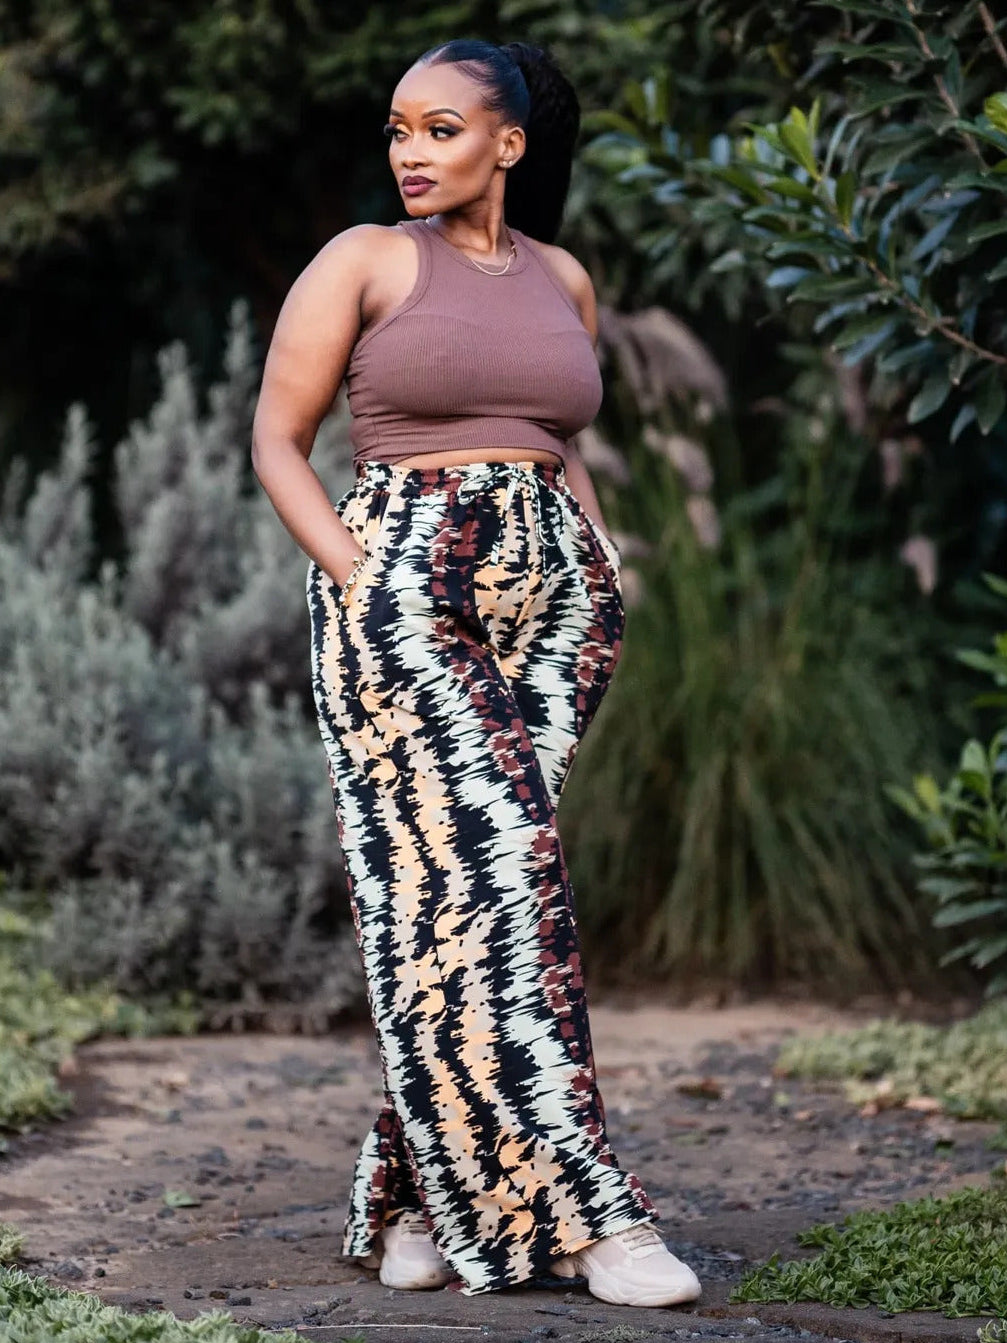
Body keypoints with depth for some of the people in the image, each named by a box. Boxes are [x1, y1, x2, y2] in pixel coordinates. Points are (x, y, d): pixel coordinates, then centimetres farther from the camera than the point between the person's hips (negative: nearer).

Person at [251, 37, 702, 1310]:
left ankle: (418, 1198, 10)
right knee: (478, 881, -14)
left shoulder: (564, 280, 15)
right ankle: (581, 1211, -15)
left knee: (500, 885, -1)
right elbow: (276, 442, 2)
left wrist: (608, 579, 10)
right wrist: (358, 582, -10)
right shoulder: (363, 260, 3)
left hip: (555, 595, 4)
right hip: (403, 587, -4)